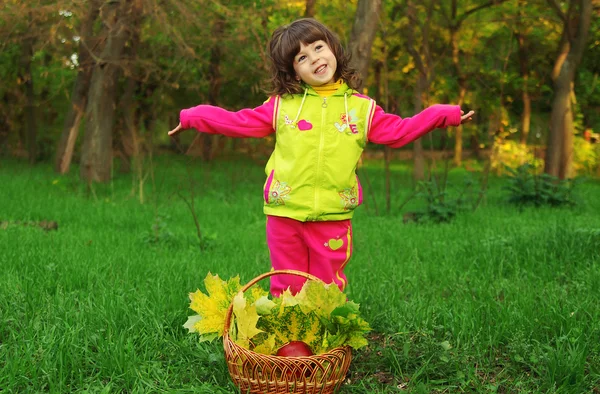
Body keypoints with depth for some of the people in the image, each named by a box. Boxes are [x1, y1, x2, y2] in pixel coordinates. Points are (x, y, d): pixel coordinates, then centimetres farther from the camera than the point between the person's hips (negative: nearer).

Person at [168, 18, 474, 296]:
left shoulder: (361, 107, 6)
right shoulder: (282, 105, 6)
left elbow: (398, 130, 8)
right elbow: (239, 122, 10)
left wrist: (445, 115, 3)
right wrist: (192, 117, 9)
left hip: (333, 218, 0)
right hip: (284, 215, 0)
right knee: (286, 290, 10)